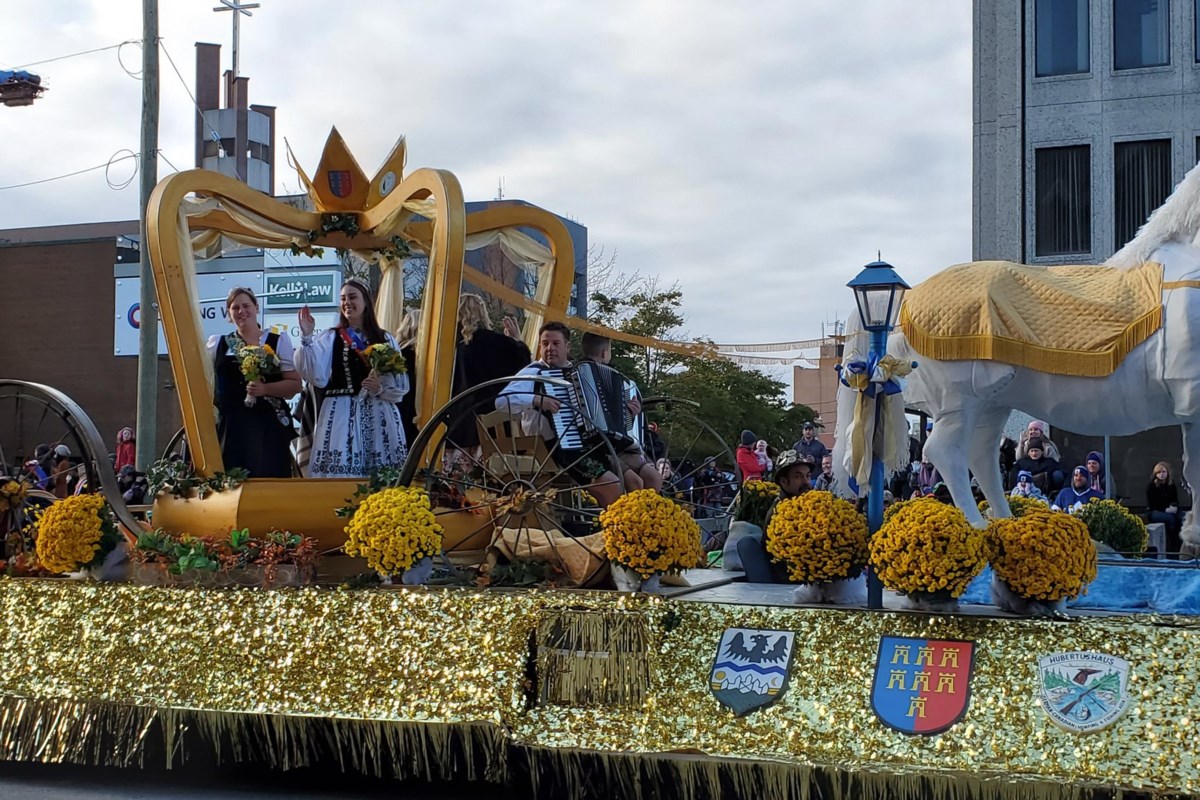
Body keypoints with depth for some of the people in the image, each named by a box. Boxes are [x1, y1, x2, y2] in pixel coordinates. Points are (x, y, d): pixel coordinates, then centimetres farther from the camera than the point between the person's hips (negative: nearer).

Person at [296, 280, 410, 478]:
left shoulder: (385, 339, 10)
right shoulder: (331, 338, 6)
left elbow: (402, 385, 7)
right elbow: (318, 377, -8)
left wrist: (381, 389, -12)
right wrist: (306, 337, -12)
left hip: (379, 417, 1)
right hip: (340, 416, -1)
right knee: (341, 475, -8)